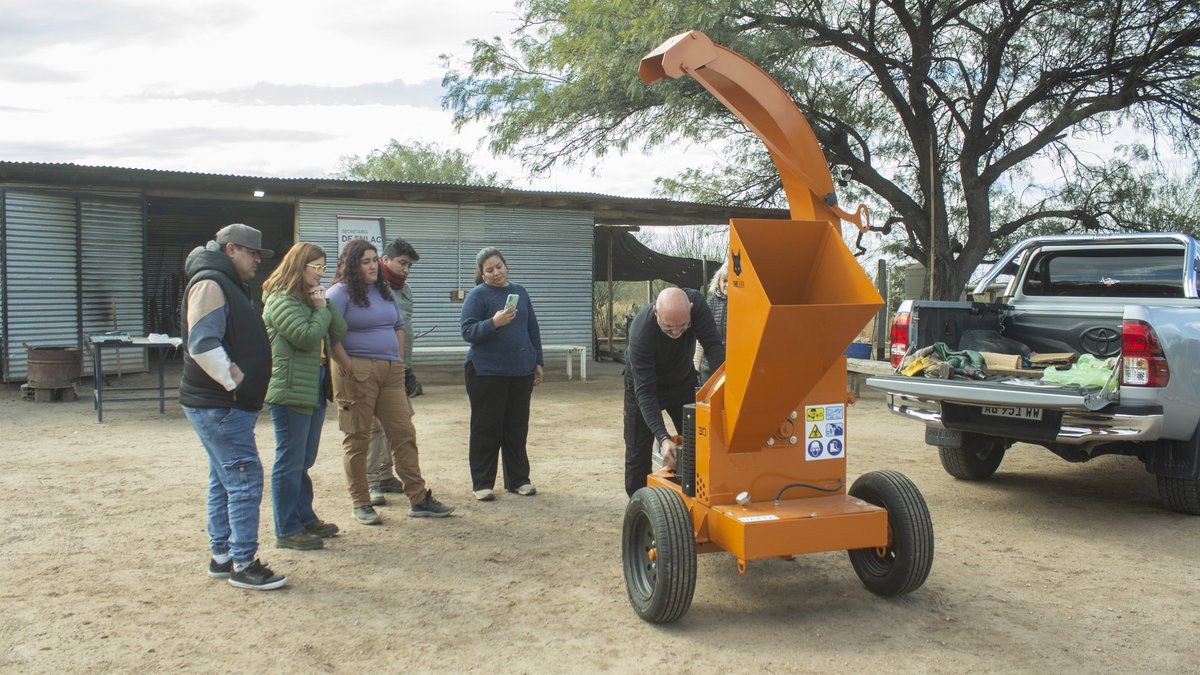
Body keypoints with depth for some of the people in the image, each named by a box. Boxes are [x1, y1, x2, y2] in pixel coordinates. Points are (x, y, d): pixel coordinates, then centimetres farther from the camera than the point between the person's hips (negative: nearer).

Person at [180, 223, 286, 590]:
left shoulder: (228, 285, 20)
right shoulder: (209, 284, -13)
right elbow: (203, 345, -24)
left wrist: (241, 386, 19)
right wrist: (236, 382, -20)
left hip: (225, 405, 11)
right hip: (219, 406, -11)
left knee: (225, 481, 15)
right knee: (245, 480, -8)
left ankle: (222, 556, 25)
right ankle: (243, 564, -2)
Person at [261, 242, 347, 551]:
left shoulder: (310, 298, 18)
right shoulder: (281, 300, -11)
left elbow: (339, 331, 10)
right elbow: (307, 337, -22)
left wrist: (325, 305, -2)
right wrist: (322, 309, -9)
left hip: (314, 391, 9)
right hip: (290, 392, -9)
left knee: (304, 460, 17)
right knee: (290, 462, -3)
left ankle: (305, 518, 28)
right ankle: (287, 531, 4)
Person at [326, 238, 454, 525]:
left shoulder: (384, 291, 15)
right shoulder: (340, 292, -7)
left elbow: (399, 326, 23)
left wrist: (398, 360, 13)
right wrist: (348, 367, -16)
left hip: (391, 372, 7)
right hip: (358, 372, -6)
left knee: (404, 433, 5)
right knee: (358, 438, 2)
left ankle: (419, 499, 11)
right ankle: (361, 504, 12)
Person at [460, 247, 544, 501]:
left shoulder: (519, 292, 12)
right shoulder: (477, 295, -4)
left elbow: (533, 329, 19)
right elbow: (467, 331, -12)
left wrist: (538, 362, 16)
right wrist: (494, 323, -27)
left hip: (521, 372, 5)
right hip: (487, 373, -5)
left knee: (517, 428, 11)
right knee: (486, 430, 1)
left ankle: (518, 479, 21)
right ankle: (482, 483, 10)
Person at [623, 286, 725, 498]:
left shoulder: (696, 303, -31)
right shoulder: (640, 332, -39)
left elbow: (713, 345, -26)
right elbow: (645, 392, -39)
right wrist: (663, 438, -49)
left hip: (683, 379, 4)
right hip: (645, 381, -4)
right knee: (638, 450, -2)